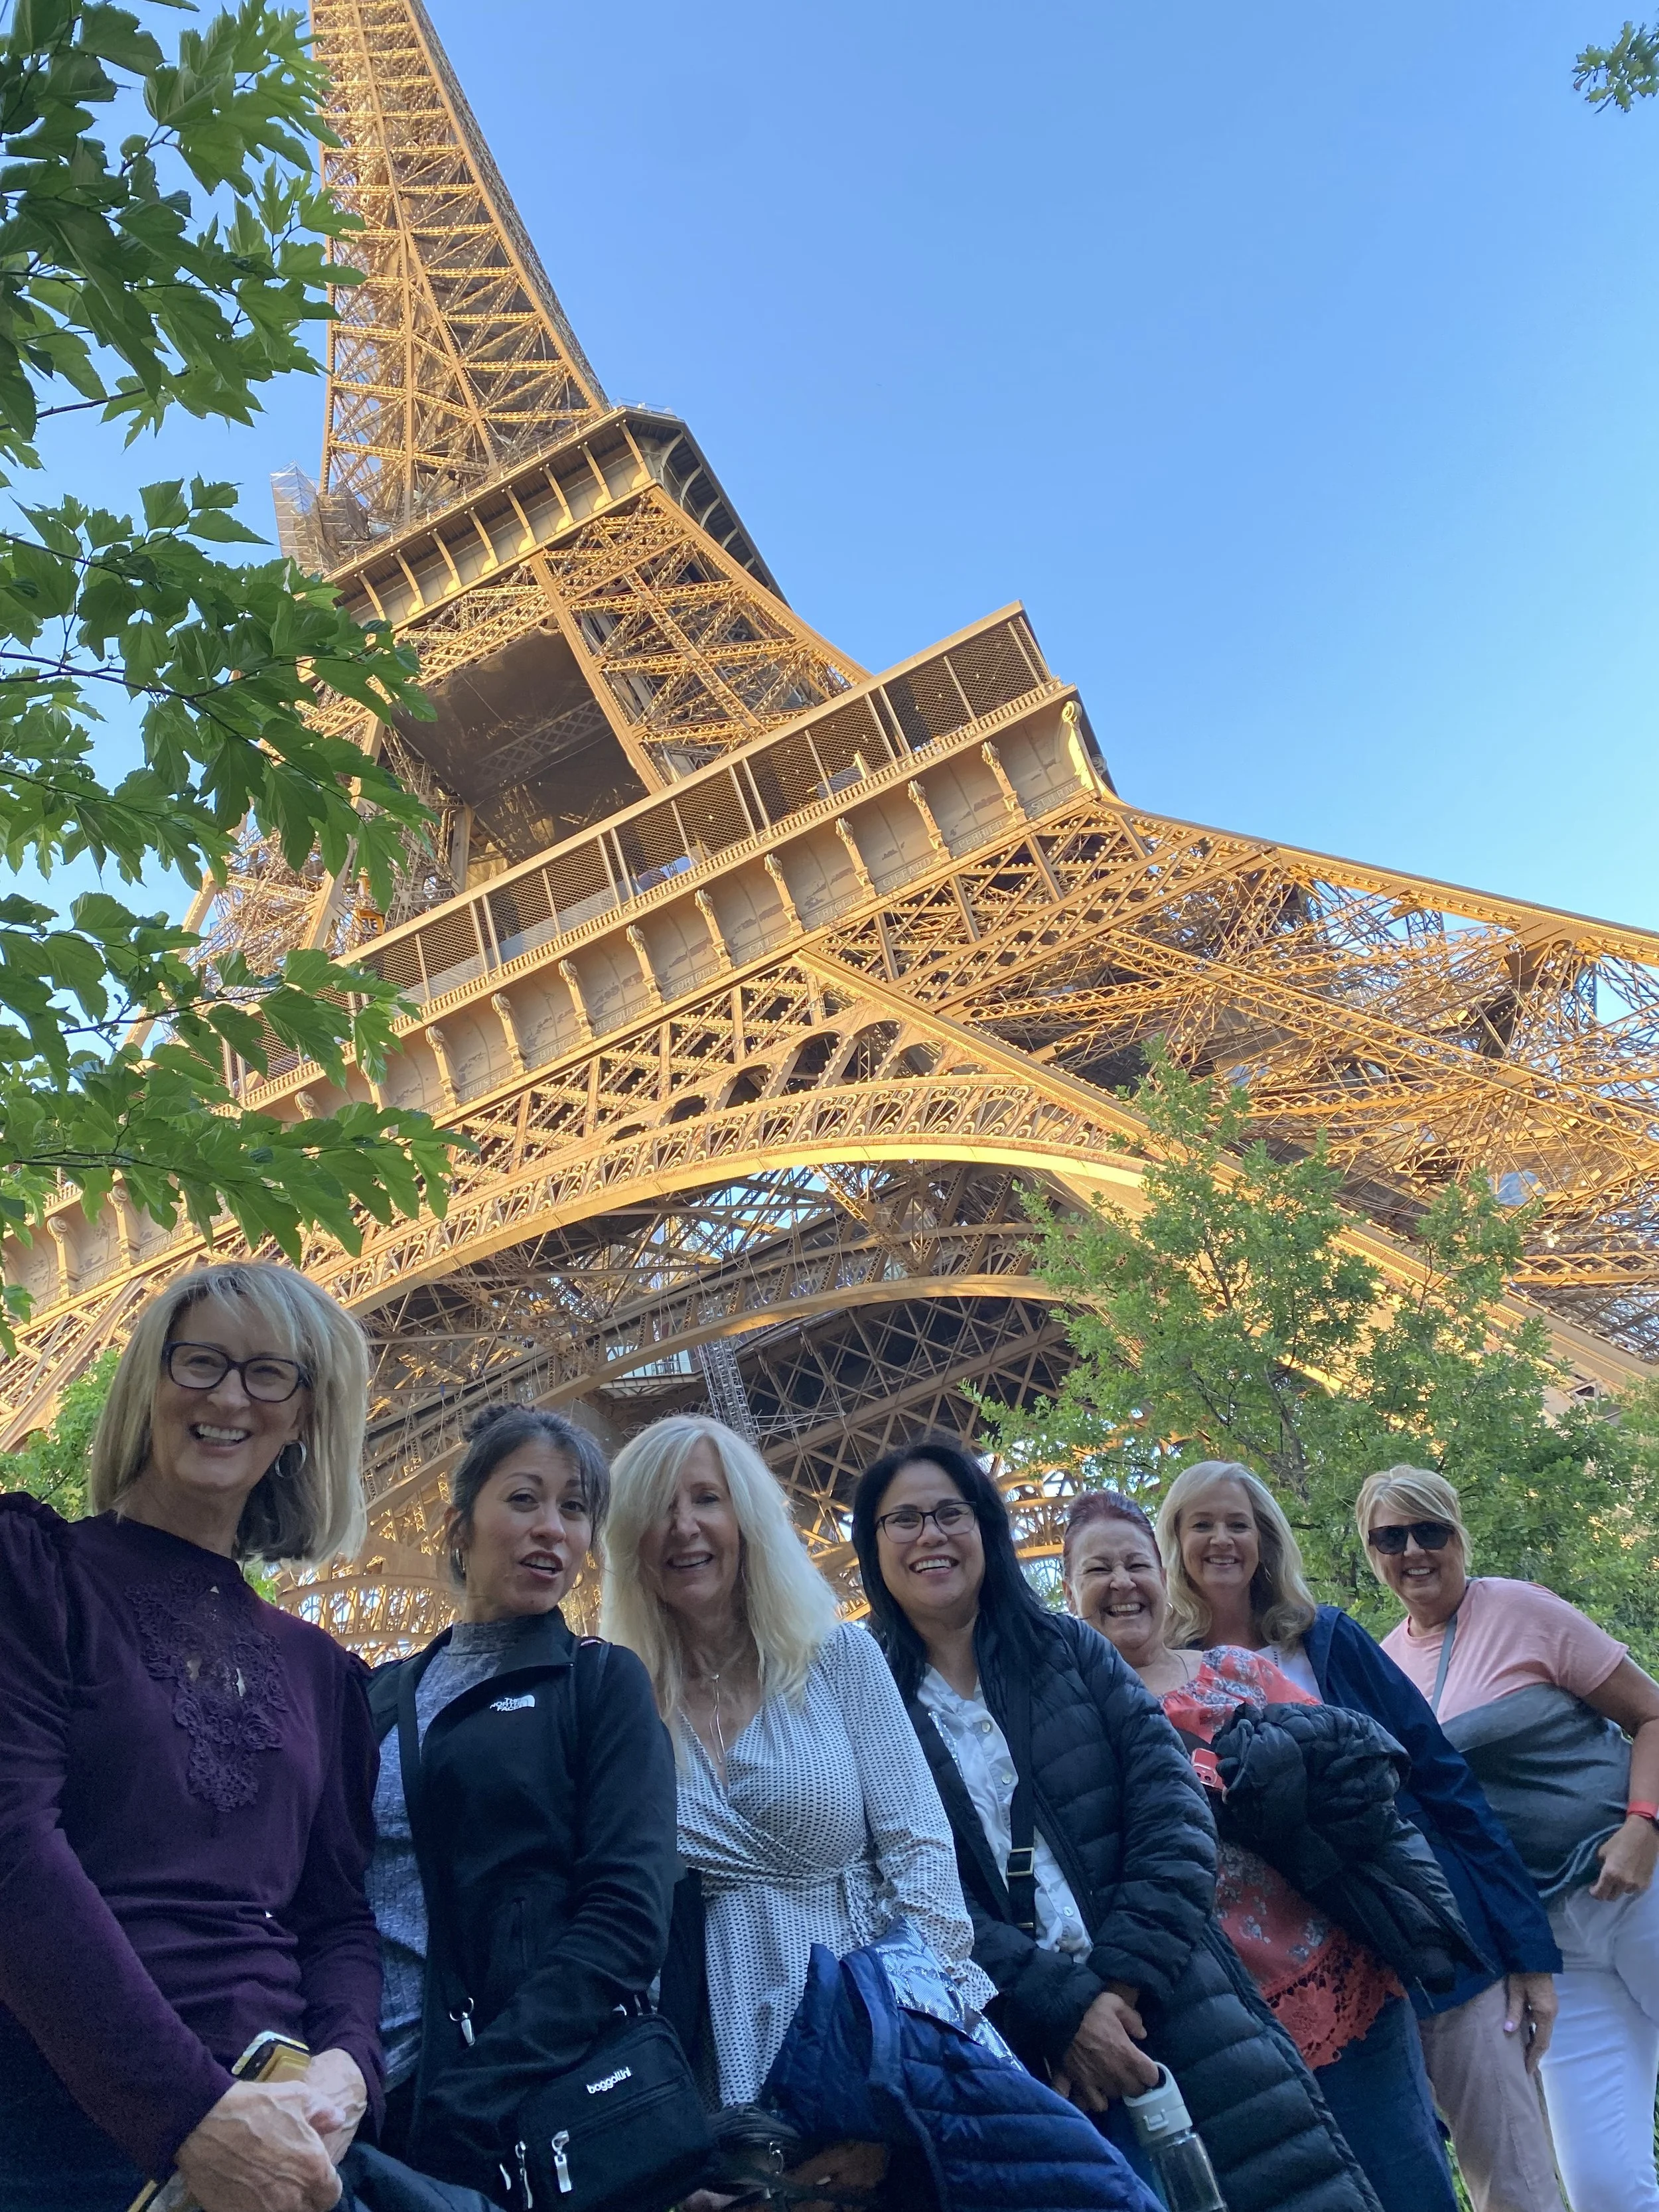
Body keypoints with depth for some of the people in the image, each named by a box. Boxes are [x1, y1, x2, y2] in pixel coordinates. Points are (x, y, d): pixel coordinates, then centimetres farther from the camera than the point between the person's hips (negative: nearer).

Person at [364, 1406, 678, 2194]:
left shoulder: (604, 1684, -1)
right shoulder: (382, 1697, 11)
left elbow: (627, 1917, -12)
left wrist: (468, 2102, -21)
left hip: (527, 2102, -3)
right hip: (354, 2094, 4)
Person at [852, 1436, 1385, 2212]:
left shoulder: (1069, 1650, 8)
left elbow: (1173, 1806, 0)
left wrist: (1122, 1981, -12)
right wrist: (1064, 2009, -15)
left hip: (1167, 2004, 2)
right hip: (1013, 2053, -2)